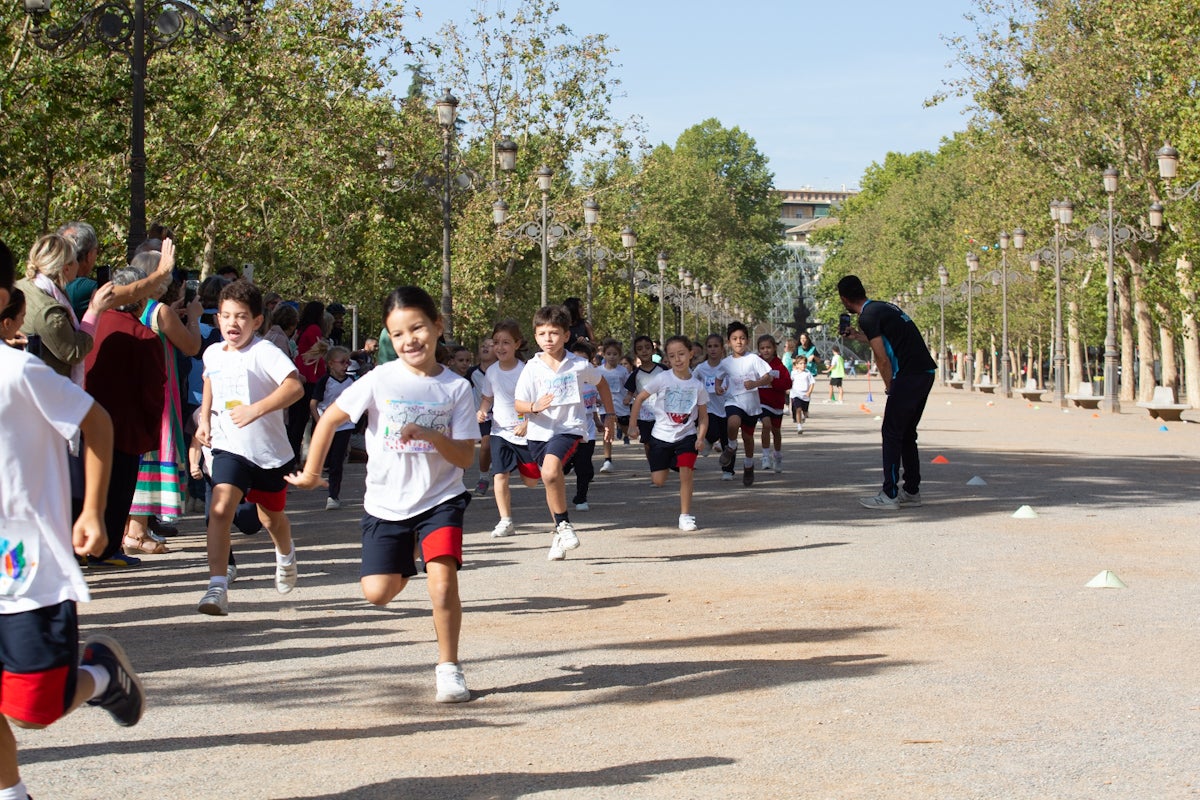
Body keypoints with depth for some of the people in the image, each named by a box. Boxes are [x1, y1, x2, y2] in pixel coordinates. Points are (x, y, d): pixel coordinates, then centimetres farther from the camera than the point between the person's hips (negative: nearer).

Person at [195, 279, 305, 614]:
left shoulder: (264, 351, -17)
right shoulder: (212, 354, 1)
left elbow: (295, 386, -31)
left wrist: (255, 409, -39)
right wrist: (204, 418, 12)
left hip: (270, 450, -2)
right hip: (230, 448, 2)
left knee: (271, 517, 19)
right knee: (220, 508, -21)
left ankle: (285, 556, 54)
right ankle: (217, 587, -22)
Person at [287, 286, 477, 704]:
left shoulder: (456, 388, -7)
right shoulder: (380, 380, -8)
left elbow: (465, 457, -9)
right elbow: (331, 418, 1)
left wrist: (431, 435, -26)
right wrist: (311, 473, 6)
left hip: (439, 500, -1)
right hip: (386, 505, 1)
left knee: (443, 580, -19)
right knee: (377, 593, -1)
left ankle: (448, 667, -1)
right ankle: (405, 565, 35)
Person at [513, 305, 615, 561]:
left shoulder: (579, 365, -4)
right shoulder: (532, 368, -4)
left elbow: (601, 384, 16)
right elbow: (518, 404, -4)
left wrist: (610, 416, 18)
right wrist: (534, 407, -25)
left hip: (569, 428, -3)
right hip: (539, 432, 3)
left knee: (550, 472, -28)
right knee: (552, 482, 13)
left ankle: (563, 525, -11)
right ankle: (561, 532, 33)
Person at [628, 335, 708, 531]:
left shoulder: (697, 386, -5)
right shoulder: (662, 379, -10)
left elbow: (703, 415, 4)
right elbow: (639, 398, -3)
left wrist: (701, 437, -11)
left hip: (686, 436, 0)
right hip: (661, 435, 0)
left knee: (686, 473, -18)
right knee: (658, 480, 2)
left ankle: (685, 516, -7)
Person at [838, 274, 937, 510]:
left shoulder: (868, 316, -8)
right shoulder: (884, 307, 18)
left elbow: (883, 360, -10)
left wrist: (889, 387, 4)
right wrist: (860, 337, 42)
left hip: (908, 376, -9)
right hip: (926, 373, 9)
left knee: (891, 433, -3)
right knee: (906, 434, 16)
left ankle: (889, 495, -4)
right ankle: (911, 491, 19)